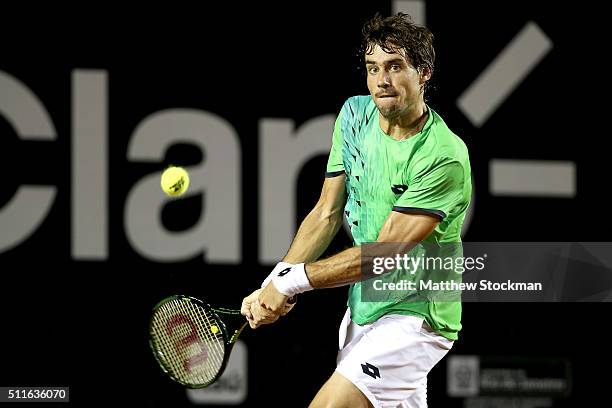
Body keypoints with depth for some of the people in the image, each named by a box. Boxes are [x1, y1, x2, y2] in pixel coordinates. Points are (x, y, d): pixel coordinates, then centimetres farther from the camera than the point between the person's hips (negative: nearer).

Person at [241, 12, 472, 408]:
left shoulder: (444, 157, -22)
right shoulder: (355, 115, 1)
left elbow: (383, 253, -23)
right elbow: (327, 214, 4)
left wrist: (292, 280, -19)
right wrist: (273, 285, -8)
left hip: (414, 318, -7)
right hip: (361, 312, 8)